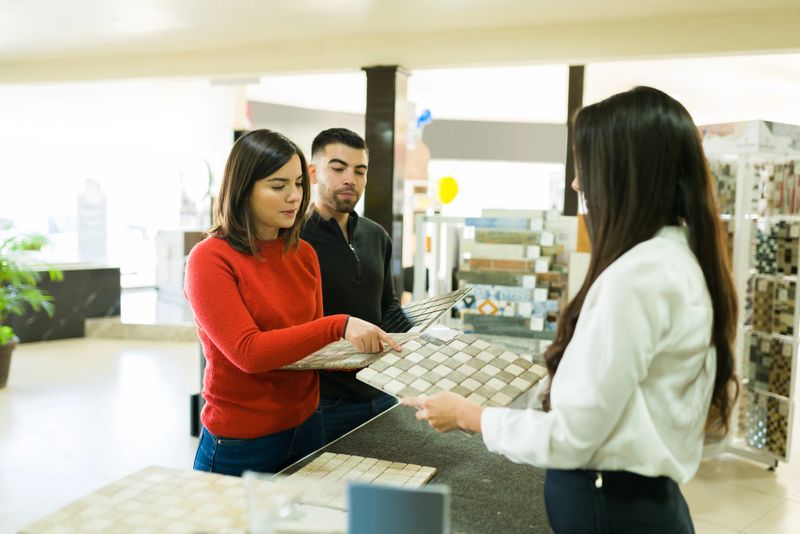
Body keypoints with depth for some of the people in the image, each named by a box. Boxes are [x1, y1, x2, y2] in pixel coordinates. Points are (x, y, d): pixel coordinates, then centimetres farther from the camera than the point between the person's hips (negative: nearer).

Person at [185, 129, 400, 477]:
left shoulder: (304, 254, 4)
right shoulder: (210, 259, -14)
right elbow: (248, 352, -23)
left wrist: (364, 351, -7)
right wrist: (339, 325, -29)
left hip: (305, 427, 6)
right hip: (240, 444, -5)